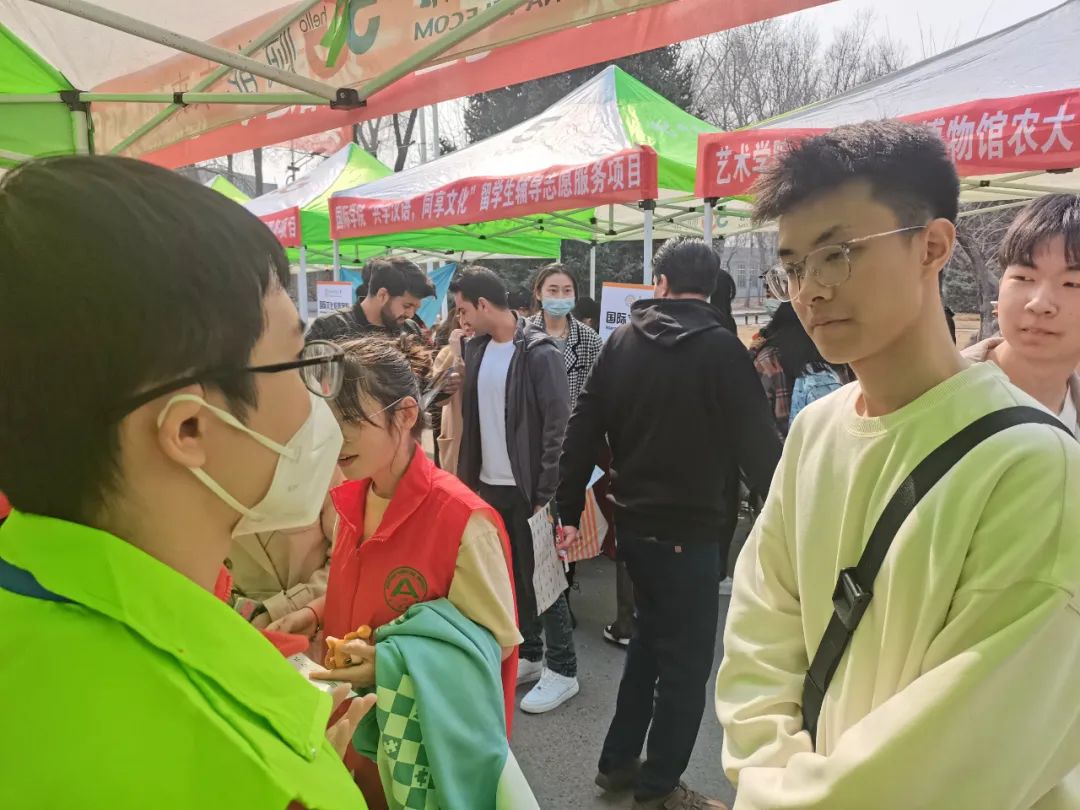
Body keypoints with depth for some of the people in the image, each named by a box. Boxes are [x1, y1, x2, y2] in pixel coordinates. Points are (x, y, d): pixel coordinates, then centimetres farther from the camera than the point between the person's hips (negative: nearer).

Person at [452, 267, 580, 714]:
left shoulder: (539, 353, -14)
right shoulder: (477, 348, 8)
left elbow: (558, 425, -17)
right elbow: (472, 418, 11)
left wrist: (546, 491, -18)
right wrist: (468, 476, 7)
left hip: (528, 488, -7)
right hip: (489, 485, 7)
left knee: (539, 576, 3)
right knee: (509, 575, 15)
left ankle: (562, 669, 19)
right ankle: (526, 655, 32)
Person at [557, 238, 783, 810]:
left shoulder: (621, 341, 2)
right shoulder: (720, 348, -13)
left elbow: (583, 430, 2)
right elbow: (756, 442, -15)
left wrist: (569, 511, 8)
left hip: (633, 523, 6)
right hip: (690, 531, -6)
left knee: (651, 639, 23)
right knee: (686, 660, 10)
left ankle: (618, 762, 35)